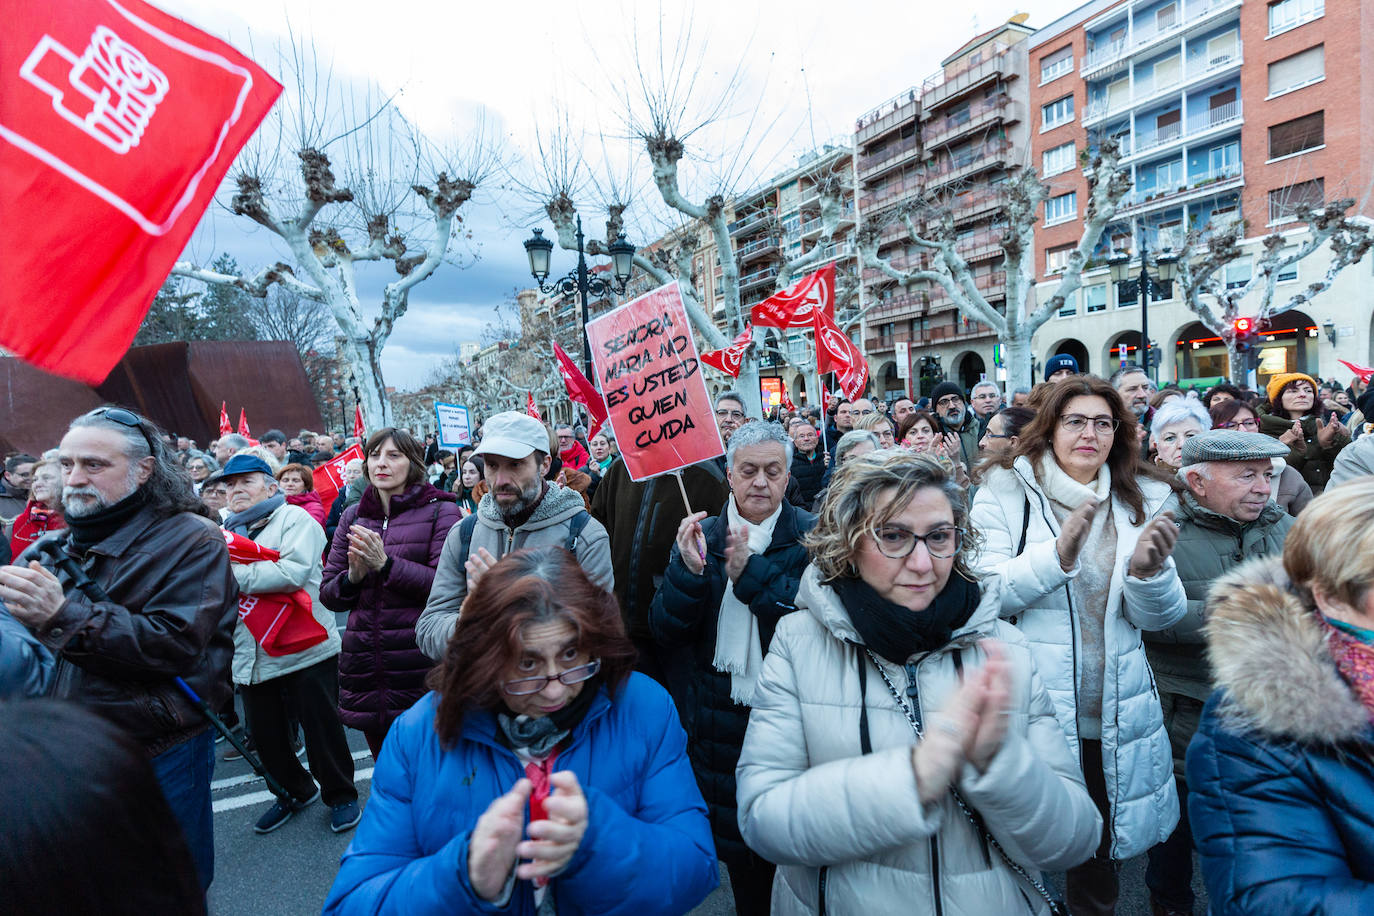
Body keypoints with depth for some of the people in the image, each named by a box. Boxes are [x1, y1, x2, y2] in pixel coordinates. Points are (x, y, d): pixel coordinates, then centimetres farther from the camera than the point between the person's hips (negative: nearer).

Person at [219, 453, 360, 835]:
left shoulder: (294, 519, -6)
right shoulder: (226, 532, 15)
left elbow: (293, 572, -22)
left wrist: (234, 575, -18)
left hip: (306, 649, -6)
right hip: (252, 657, 6)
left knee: (322, 731, 4)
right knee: (266, 736, 15)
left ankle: (341, 795, 26)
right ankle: (296, 791, 38)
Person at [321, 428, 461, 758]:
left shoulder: (440, 511, -5)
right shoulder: (353, 516, 10)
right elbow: (328, 595, 11)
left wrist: (387, 564, -22)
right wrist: (352, 577, -10)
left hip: (421, 664, -5)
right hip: (364, 665, 5)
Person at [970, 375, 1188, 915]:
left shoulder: (1140, 502, 6)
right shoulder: (1005, 492, -6)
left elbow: (1160, 617, 2)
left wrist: (1150, 571, -18)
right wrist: (1059, 552, -27)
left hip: (1114, 718, 4)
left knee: (1100, 857, 23)